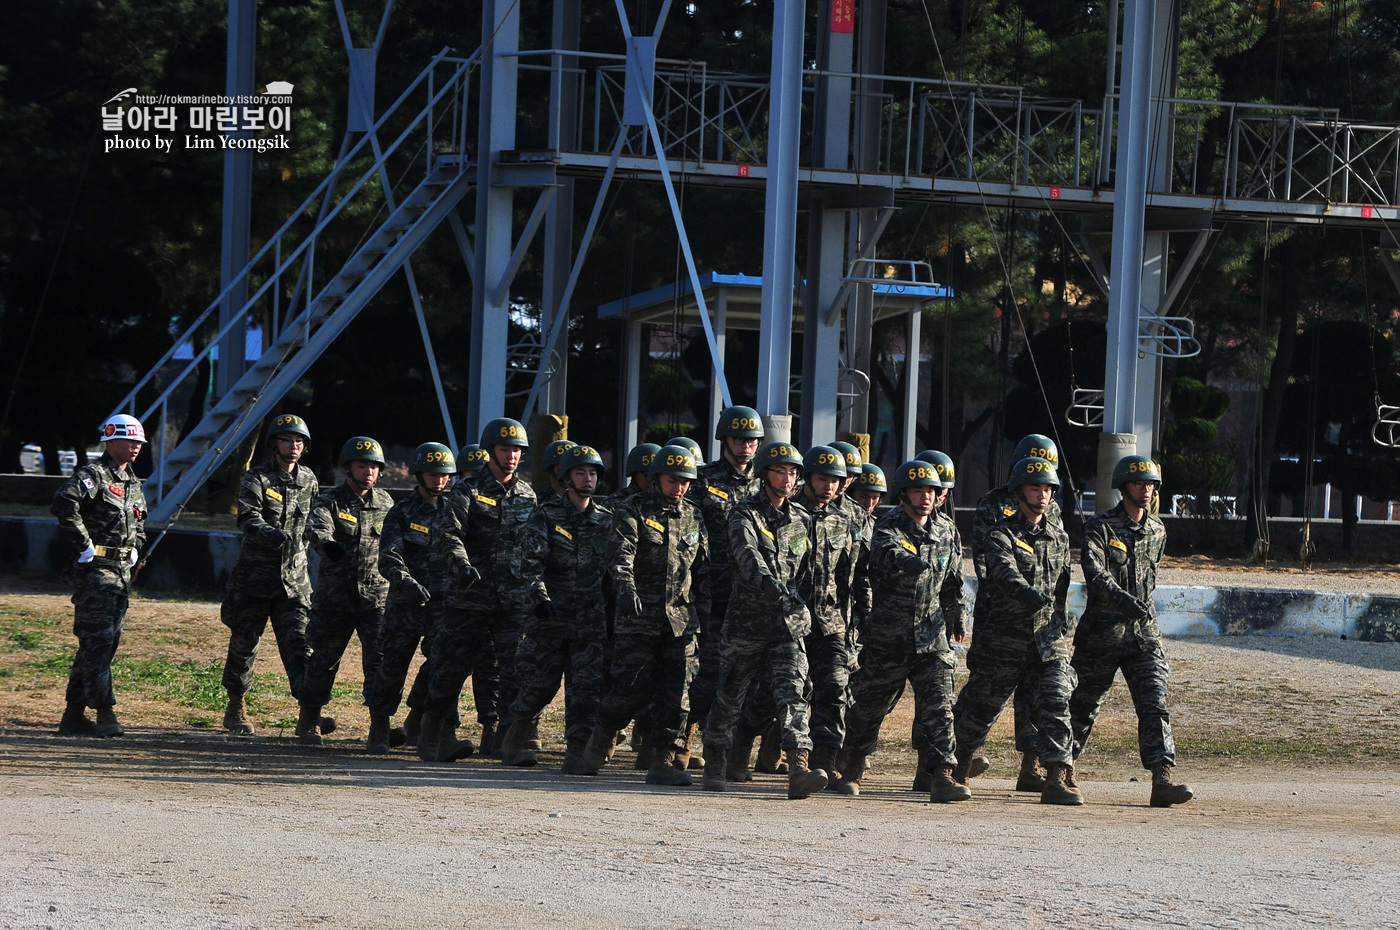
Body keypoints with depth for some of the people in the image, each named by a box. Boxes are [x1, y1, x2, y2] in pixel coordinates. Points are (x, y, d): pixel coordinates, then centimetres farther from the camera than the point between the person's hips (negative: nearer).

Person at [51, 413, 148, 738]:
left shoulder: (133, 482, 18)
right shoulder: (93, 475, -10)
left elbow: (140, 520, 36)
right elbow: (64, 504, -26)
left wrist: (135, 549, 18)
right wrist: (85, 545, -22)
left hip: (122, 571, 9)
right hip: (95, 567, -9)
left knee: (106, 641, 9)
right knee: (97, 640, -11)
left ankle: (74, 714, 14)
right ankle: (105, 713, -14)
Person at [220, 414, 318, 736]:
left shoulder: (308, 480, 9)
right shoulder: (256, 479, -8)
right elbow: (248, 519, -24)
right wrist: (274, 535, -40)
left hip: (294, 576, 3)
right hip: (256, 574, -3)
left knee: (299, 643, -7)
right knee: (244, 642, 6)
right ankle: (236, 709, 20)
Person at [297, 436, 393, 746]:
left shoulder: (385, 502, 9)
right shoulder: (330, 501, -6)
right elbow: (315, 528, -27)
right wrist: (326, 542, -50)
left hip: (377, 596, 2)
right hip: (335, 597, -2)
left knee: (381, 659, -10)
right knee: (324, 660, 8)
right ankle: (308, 723, 24)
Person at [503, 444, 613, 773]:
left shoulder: (606, 520, 10)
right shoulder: (545, 515, -1)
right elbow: (532, 561, -13)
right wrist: (540, 596, -28)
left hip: (591, 620, 2)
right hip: (549, 619, -2)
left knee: (586, 690, -6)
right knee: (538, 686, 6)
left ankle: (576, 754, -3)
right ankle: (514, 742, 27)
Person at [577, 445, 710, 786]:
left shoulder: (694, 518, 15)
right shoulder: (633, 513, -1)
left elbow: (703, 569, 21)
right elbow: (619, 556, -17)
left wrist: (705, 611, 14)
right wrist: (626, 589, -34)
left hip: (681, 620, 4)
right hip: (639, 618, -4)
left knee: (676, 693, -2)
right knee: (633, 688, -6)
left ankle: (663, 761, 1)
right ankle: (602, 738, 21)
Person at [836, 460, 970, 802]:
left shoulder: (946, 534, 9)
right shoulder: (889, 528, -7)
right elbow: (886, 554, -32)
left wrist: (957, 619, 26)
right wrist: (906, 560, -53)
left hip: (932, 638, 3)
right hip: (888, 638, -3)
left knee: (939, 707, -10)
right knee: (869, 706, 11)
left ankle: (941, 777, -14)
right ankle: (852, 769, 31)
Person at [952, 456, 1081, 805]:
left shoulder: (1059, 539, 14)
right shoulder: (1001, 537, -6)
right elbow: (1005, 572, -26)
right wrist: (1030, 594, -45)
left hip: (1049, 642, 4)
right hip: (1004, 642, -4)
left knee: (1057, 705, -14)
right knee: (980, 710, 8)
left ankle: (1059, 778, -17)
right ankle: (956, 766, 31)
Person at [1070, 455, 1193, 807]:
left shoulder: (1157, 532, 11)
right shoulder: (1100, 527, -6)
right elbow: (1094, 571, -22)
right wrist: (1121, 599, -37)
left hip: (1144, 633, 3)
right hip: (1102, 632, -3)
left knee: (1155, 706, -11)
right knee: (1084, 706, 8)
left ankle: (1162, 781, -19)